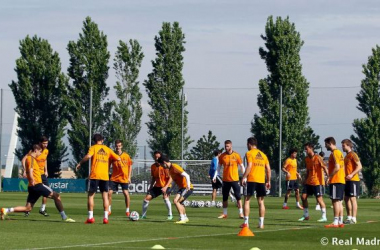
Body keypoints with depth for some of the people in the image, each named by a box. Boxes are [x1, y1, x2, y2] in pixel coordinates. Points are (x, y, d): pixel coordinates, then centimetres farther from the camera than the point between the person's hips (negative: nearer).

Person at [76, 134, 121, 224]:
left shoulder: (93, 148, 2)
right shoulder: (107, 149, 13)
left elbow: (88, 156, -17)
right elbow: (118, 159, 13)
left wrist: (80, 163, -6)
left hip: (95, 176, -3)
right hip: (105, 176, 3)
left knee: (90, 196, 4)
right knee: (105, 196, 5)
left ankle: (90, 217, -4)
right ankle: (105, 217, -4)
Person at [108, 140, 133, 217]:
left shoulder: (126, 156, -5)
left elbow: (130, 166, 4)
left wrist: (129, 177, 0)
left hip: (124, 178, -1)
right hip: (114, 178, 1)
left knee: (126, 193, -12)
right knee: (109, 192, -7)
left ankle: (127, 210, 2)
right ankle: (109, 209, 8)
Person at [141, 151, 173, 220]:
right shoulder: (153, 166, 2)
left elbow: (170, 178, -18)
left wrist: (166, 187, -28)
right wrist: (151, 187, 10)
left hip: (165, 186, -6)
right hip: (157, 186, 6)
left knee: (165, 197, -32)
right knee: (147, 198, -2)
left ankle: (170, 215, -17)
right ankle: (143, 215, 15)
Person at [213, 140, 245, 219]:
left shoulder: (236, 155, -2)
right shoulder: (222, 156, 4)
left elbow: (242, 166, 3)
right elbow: (219, 167, 10)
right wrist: (215, 176, -1)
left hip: (235, 179, -3)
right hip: (225, 179, 3)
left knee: (238, 196, -4)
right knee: (225, 197, 7)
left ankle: (241, 213, -1)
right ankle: (224, 214, 16)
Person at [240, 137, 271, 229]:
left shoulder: (249, 153, -1)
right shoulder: (263, 155, 16)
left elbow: (249, 166, -13)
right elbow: (268, 169, 14)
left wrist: (244, 177, -11)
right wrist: (268, 181, 18)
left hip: (251, 180, -5)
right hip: (261, 180, 5)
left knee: (247, 200, 1)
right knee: (261, 202, 9)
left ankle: (246, 223, -5)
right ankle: (261, 223, 6)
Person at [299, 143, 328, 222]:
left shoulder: (317, 158, -12)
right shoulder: (306, 159, 9)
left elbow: (324, 168, -16)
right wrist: (305, 179, 15)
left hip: (317, 182, -8)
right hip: (309, 182, 8)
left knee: (319, 198, -9)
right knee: (303, 196, 3)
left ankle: (324, 217, -3)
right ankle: (306, 216, 14)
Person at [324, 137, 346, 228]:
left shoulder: (334, 153, -12)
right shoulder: (339, 152, 17)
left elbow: (337, 167, -22)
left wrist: (329, 177, -16)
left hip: (335, 181, -10)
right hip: (341, 180, 10)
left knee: (335, 201, -10)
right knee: (339, 201, 10)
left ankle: (335, 222, -12)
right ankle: (340, 222, 11)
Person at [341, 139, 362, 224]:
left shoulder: (353, 155, -10)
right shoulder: (346, 156, 18)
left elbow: (359, 166, -17)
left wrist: (352, 175, -25)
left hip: (353, 180, -10)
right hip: (347, 181, 10)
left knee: (352, 198, -9)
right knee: (346, 198, 10)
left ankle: (354, 219, -9)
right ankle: (349, 217, 16)